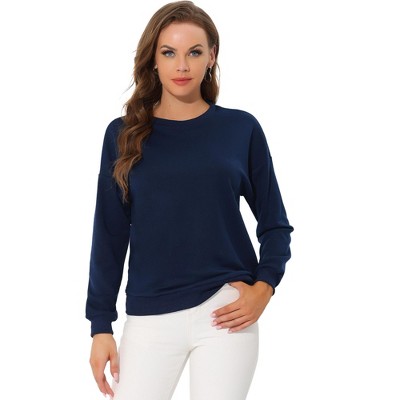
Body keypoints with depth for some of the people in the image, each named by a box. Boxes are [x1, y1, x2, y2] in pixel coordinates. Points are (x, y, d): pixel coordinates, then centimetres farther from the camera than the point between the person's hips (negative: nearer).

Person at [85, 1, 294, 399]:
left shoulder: (241, 128, 2)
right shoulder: (124, 134, 4)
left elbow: (275, 225, 8)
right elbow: (110, 235, 5)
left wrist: (263, 288, -8)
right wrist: (101, 324, 2)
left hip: (226, 310, 0)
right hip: (150, 317, 1)